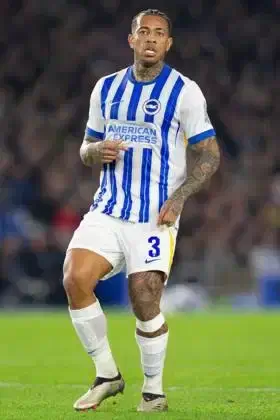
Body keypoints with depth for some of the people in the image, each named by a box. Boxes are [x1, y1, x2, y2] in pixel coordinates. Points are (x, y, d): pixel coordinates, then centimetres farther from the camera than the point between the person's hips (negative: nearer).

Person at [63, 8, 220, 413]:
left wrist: (178, 197, -16)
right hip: (107, 209, 4)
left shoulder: (185, 91, -3)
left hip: (155, 216, -4)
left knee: (145, 303, -11)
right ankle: (107, 375, 1)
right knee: (75, 280, -16)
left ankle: (153, 390, 12)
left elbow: (210, 153, -3)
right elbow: (86, 149, 19)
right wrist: (97, 150, -6)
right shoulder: (106, 88, 11)